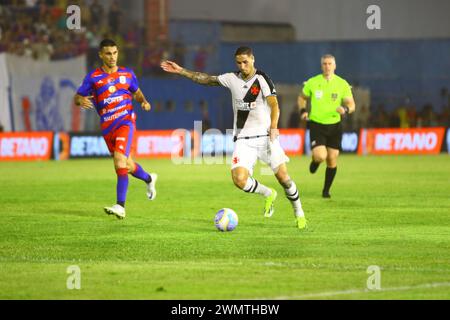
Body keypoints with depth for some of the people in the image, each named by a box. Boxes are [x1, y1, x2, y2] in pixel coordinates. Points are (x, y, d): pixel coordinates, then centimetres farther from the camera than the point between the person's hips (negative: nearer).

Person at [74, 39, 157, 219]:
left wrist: (144, 102, -1)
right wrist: (81, 100, -21)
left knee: (120, 159, -22)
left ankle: (120, 206, -24)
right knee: (127, 165, 14)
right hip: (107, 127, 3)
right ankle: (149, 179, 48)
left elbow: (137, 92, 21)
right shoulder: (93, 77, 3)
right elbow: (77, 97, 3)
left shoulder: (127, 74, 7)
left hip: (125, 121, -3)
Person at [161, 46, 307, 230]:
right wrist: (181, 71, 14)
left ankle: (299, 214, 15)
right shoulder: (232, 79, 7)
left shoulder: (262, 79, -7)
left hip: (265, 136, -3)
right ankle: (268, 194, 13)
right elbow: (207, 79, 16)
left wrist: (273, 127, -30)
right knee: (239, 179, -17)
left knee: (282, 176, -7)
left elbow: (274, 105, -16)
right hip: (243, 140, 3)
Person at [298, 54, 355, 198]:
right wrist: (303, 111, -4)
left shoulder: (342, 84, -4)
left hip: (334, 126, 1)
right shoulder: (312, 82, -3)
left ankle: (326, 190, 23)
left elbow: (351, 104, -3)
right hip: (316, 125, -1)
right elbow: (302, 97, 15)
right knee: (320, 156, -19)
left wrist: (345, 109, -26)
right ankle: (315, 160, 20)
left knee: (332, 160, 4)